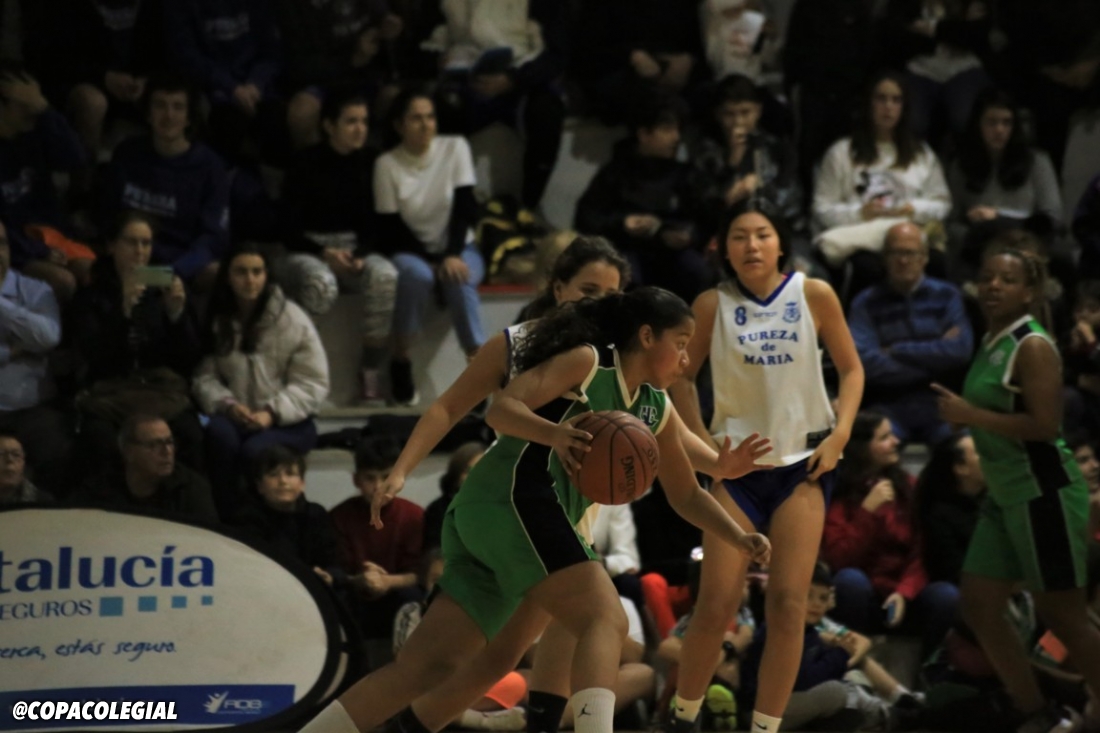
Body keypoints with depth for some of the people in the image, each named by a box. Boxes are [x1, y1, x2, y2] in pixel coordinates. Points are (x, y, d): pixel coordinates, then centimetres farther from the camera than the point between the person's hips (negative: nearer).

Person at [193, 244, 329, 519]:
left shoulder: (292, 319, -2)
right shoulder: (217, 321, 6)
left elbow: (312, 383, -4)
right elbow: (204, 377, 3)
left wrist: (272, 413, -17)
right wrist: (227, 405, -18)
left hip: (288, 422, -2)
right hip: (236, 417, 2)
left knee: (254, 451, -34)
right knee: (218, 433, -33)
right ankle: (226, 516, -29)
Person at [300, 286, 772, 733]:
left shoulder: (658, 411, 24)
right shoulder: (586, 362, 0)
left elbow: (687, 496, 29)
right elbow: (502, 409, -10)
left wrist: (740, 539, 15)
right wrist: (556, 434, -28)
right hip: (515, 498, -9)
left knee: (425, 668, 4)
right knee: (607, 621, -20)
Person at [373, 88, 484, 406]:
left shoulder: (455, 148, -4)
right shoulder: (387, 164, -8)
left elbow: (465, 207, -9)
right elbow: (389, 229, -9)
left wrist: (452, 256, -24)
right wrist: (432, 260, -21)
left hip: (458, 249, 1)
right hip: (412, 252, -1)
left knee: (460, 280, -34)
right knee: (416, 274, -36)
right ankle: (401, 362, -20)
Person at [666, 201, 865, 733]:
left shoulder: (814, 296, -4)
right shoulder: (713, 305, -4)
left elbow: (850, 369, 6)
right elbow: (682, 376, 7)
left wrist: (840, 434, -6)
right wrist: (701, 442, -3)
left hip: (804, 463, 0)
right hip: (737, 465, 0)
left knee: (787, 605, -6)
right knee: (716, 606, -6)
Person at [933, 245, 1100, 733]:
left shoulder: (1033, 347, -14)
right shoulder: (991, 343, 11)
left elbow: (1045, 426, -23)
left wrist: (971, 415, -21)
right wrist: (962, 413, 6)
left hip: (1044, 495, -9)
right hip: (1005, 498, 9)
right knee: (978, 606, 7)